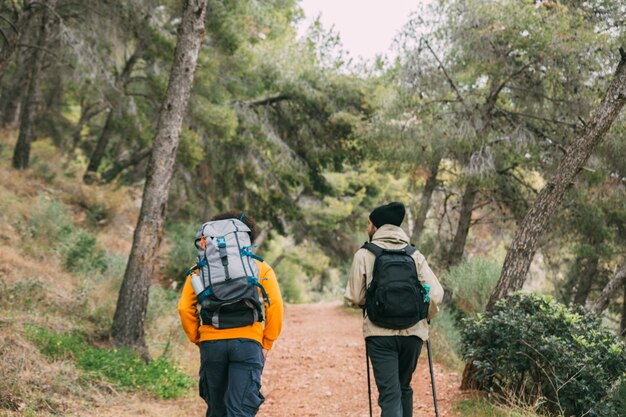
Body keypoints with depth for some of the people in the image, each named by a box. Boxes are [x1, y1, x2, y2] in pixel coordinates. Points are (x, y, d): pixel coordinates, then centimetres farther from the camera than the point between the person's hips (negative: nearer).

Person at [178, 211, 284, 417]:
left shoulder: (201, 268, 13)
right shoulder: (260, 267, 10)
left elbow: (185, 308, 3)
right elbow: (275, 306, -2)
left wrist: (197, 340, 12)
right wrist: (267, 344, 5)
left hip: (211, 343, 2)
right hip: (247, 343, -2)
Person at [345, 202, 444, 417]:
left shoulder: (364, 254, -3)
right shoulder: (414, 254, 4)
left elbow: (354, 298, -4)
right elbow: (436, 293, -4)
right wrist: (424, 317, 14)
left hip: (380, 334, -3)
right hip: (412, 333, 3)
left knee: (389, 394, -3)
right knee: (404, 388, 22)